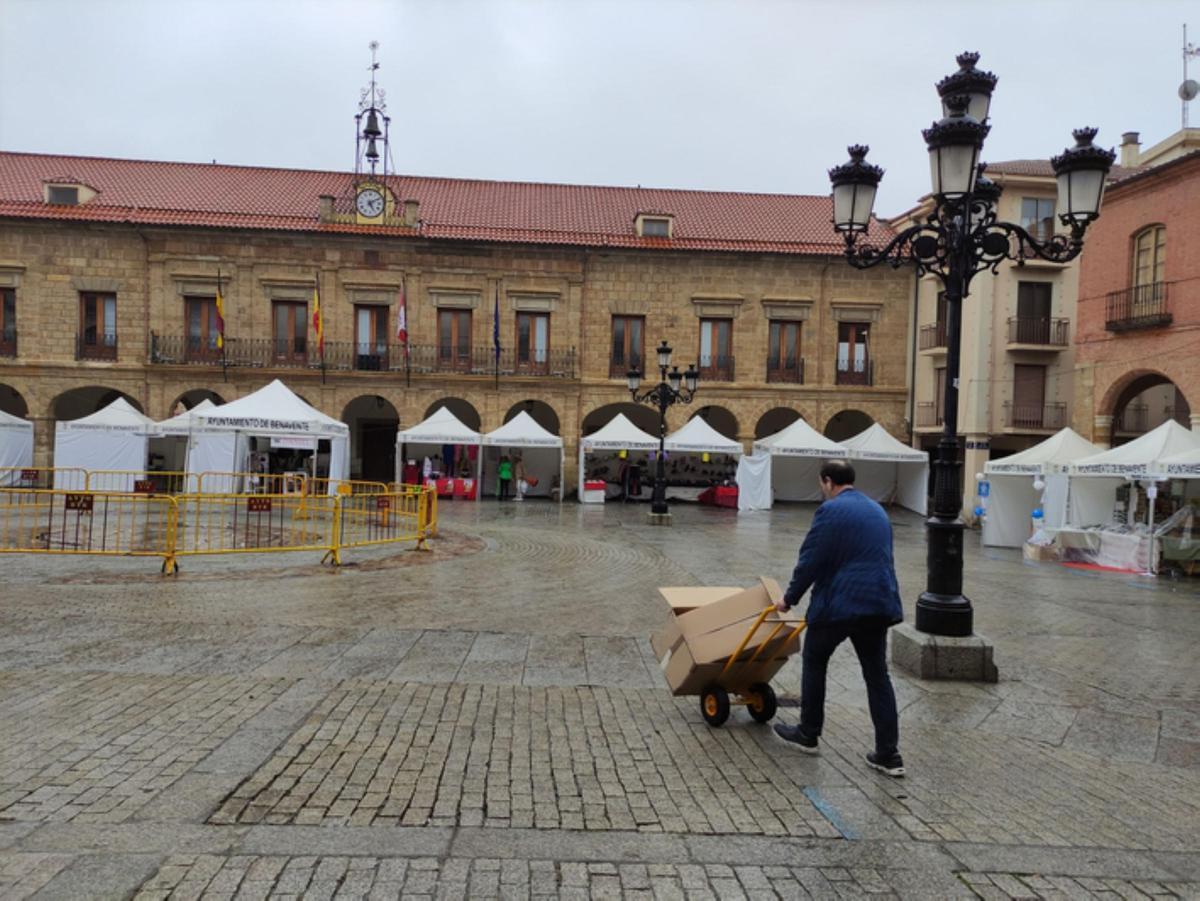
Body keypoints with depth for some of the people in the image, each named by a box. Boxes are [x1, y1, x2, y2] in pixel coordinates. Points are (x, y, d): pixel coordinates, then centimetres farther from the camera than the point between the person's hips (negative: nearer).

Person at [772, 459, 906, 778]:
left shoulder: (831, 510, -9)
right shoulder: (877, 510, 17)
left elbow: (810, 560, -10)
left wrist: (790, 598, 3)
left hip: (839, 602, -7)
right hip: (879, 602, 7)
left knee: (814, 662, 14)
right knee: (877, 675, 10)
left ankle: (808, 734, 24)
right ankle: (888, 754, 10)